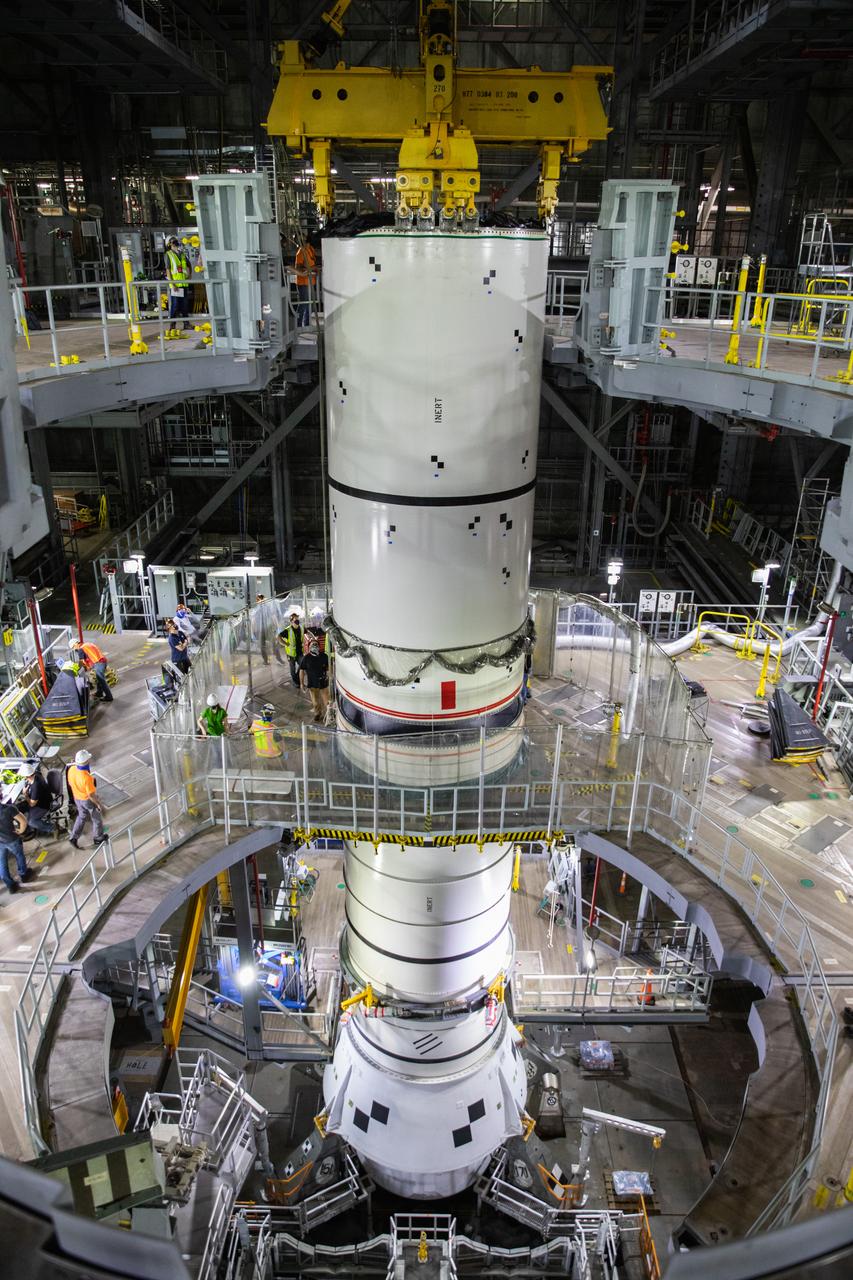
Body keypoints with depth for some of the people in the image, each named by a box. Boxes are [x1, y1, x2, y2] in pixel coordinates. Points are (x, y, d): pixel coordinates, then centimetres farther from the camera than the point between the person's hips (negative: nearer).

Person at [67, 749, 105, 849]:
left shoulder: (71, 769, -18)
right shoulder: (86, 778, -39)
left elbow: (70, 784, 1)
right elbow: (91, 795, -28)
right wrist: (98, 803, -11)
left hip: (77, 798, 6)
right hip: (88, 800, -6)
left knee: (82, 816, 30)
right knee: (96, 818, 20)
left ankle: (73, 837, 32)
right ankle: (98, 837, 40)